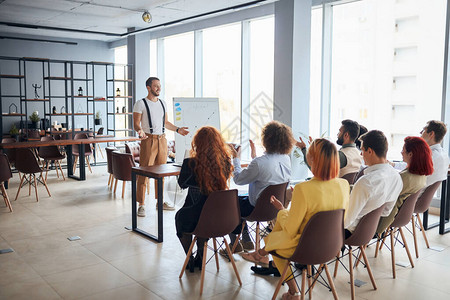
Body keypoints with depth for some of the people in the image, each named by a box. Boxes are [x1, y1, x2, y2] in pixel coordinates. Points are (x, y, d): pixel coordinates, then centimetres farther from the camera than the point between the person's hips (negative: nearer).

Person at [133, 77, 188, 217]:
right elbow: (136, 123, -7)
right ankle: (141, 205, -1)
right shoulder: (141, 103, -3)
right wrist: (140, 130, -26)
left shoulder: (162, 103, 16)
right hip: (148, 140, -6)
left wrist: (177, 129, 12)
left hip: (162, 139, 6)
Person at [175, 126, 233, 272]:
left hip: (196, 218, -4)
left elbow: (182, 183, -1)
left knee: (180, 216, 31)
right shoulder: (226, 161, -9)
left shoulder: (191, 163, -21)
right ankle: (200, 258, 44)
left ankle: (190, 260, 39)